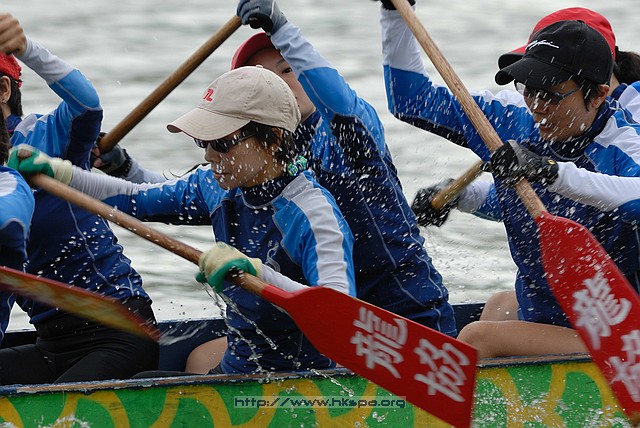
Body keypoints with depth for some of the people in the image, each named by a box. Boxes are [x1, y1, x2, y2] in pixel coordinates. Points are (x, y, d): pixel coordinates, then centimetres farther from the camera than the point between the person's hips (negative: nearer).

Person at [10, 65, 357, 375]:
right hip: (234, 371, 8)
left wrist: (258, 272, -45)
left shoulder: (315, 215, -20)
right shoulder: (220, 187, 5)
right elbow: (137, 199, 17)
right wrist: (58, 172, 4)